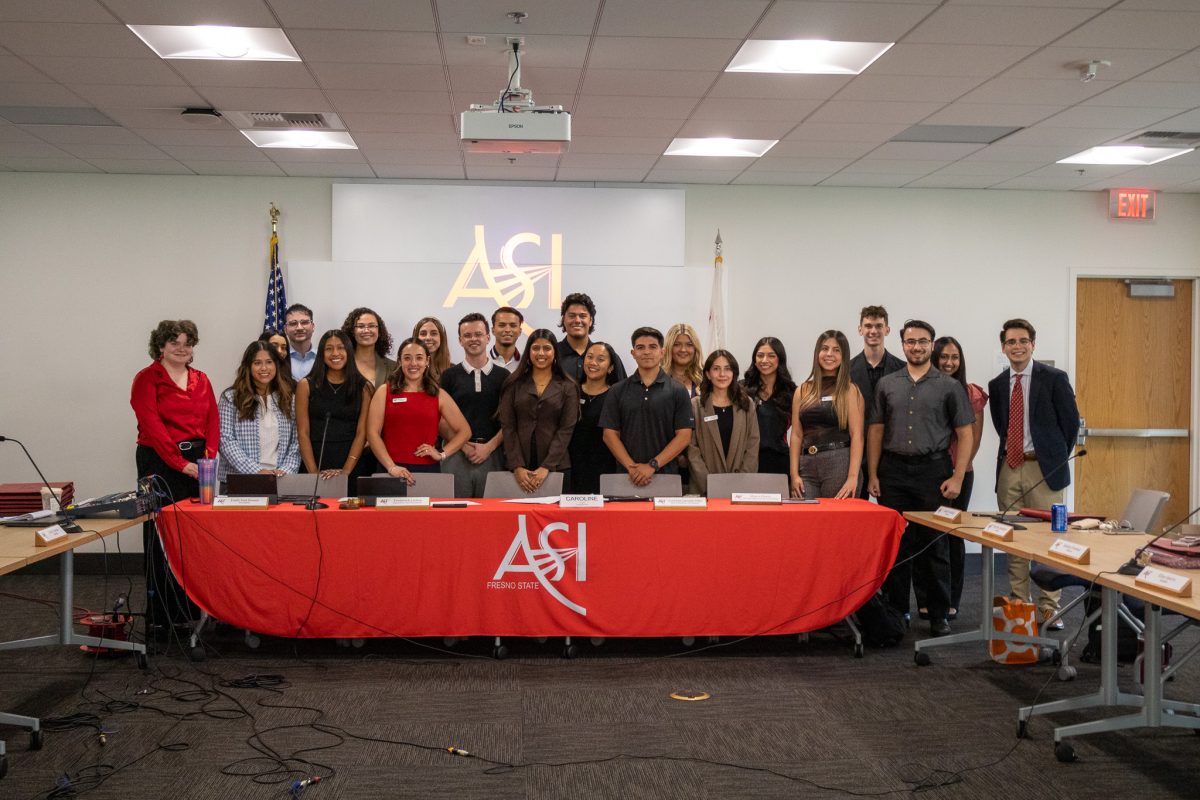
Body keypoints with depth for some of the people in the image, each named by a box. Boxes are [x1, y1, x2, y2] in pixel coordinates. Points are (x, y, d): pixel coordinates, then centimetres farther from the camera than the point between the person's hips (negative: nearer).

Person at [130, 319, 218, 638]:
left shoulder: (201, 380, 15)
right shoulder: (147, 379, -2)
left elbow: (213, 421, 8)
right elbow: (152, 425, -12)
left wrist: (209, 457, -8)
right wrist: (180, 463, -18)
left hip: (198, 461, 5)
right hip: (160, 462, -5)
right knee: (162, 539, -2)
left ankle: (193, 609, 14)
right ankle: (159, 617, 4)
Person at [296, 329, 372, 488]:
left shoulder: (364, 387, 5)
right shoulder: (306, 386, 5)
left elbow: (362, 433, -1)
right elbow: (303, 433, 0)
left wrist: (345, 471, -12)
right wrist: (314, 472, -11)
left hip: (352, 467, 0)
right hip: (316, 462, 0)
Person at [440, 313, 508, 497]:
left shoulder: (504, 376, 9)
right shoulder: (449, 376, 8)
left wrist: (489, 446, -6)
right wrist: (464, 445, -8)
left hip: (492, 453, 1)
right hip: (456, 454, 0)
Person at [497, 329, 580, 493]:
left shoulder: (568, 387, 5)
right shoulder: (514, 385, 7)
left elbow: (566, 429, -2)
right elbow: (507, 427, 2)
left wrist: (546, 467, -12)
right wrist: (517, 467, -10)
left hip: (556, 467, -1)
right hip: (519, 468, 1)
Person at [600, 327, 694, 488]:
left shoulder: (678, 391, 2)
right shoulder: (617, 391, 6)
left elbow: (684, 436, -4)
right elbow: (610, 434, 2)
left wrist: (652, 465, -14)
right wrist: (631, 467, -12)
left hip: (666, 475, -1)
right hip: (627, 478, 1)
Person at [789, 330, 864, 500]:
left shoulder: (850, 391, 3)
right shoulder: (803, 391, 13)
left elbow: (857, 435, -5)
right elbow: (796, 434, 10)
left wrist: (853, 477, -15)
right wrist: (794, 474, 0)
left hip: (839, 463, -3)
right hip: (807, 465, 3)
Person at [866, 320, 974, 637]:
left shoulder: (949, 386, 3)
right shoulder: (887, 385, 9)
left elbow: (964, 435, 1)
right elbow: (875, 431, 10)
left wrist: (957, 478, -7)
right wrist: (872, 475, 4)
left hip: (933, 471, -2)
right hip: (894, 471, 2)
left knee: (934, 546, 2)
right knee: (895, 545, 6)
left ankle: (939, 616, 11)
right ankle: (897, 611, 15)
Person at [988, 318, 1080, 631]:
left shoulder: (1054, 378, -3)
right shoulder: (997, 384, 10)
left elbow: (1071, 422, 0)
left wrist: (1058, 458, 2)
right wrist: (1009, 452, 8)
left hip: (1043, 467, -4)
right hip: (1009, 466, 4)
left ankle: (1048, 608, 5)